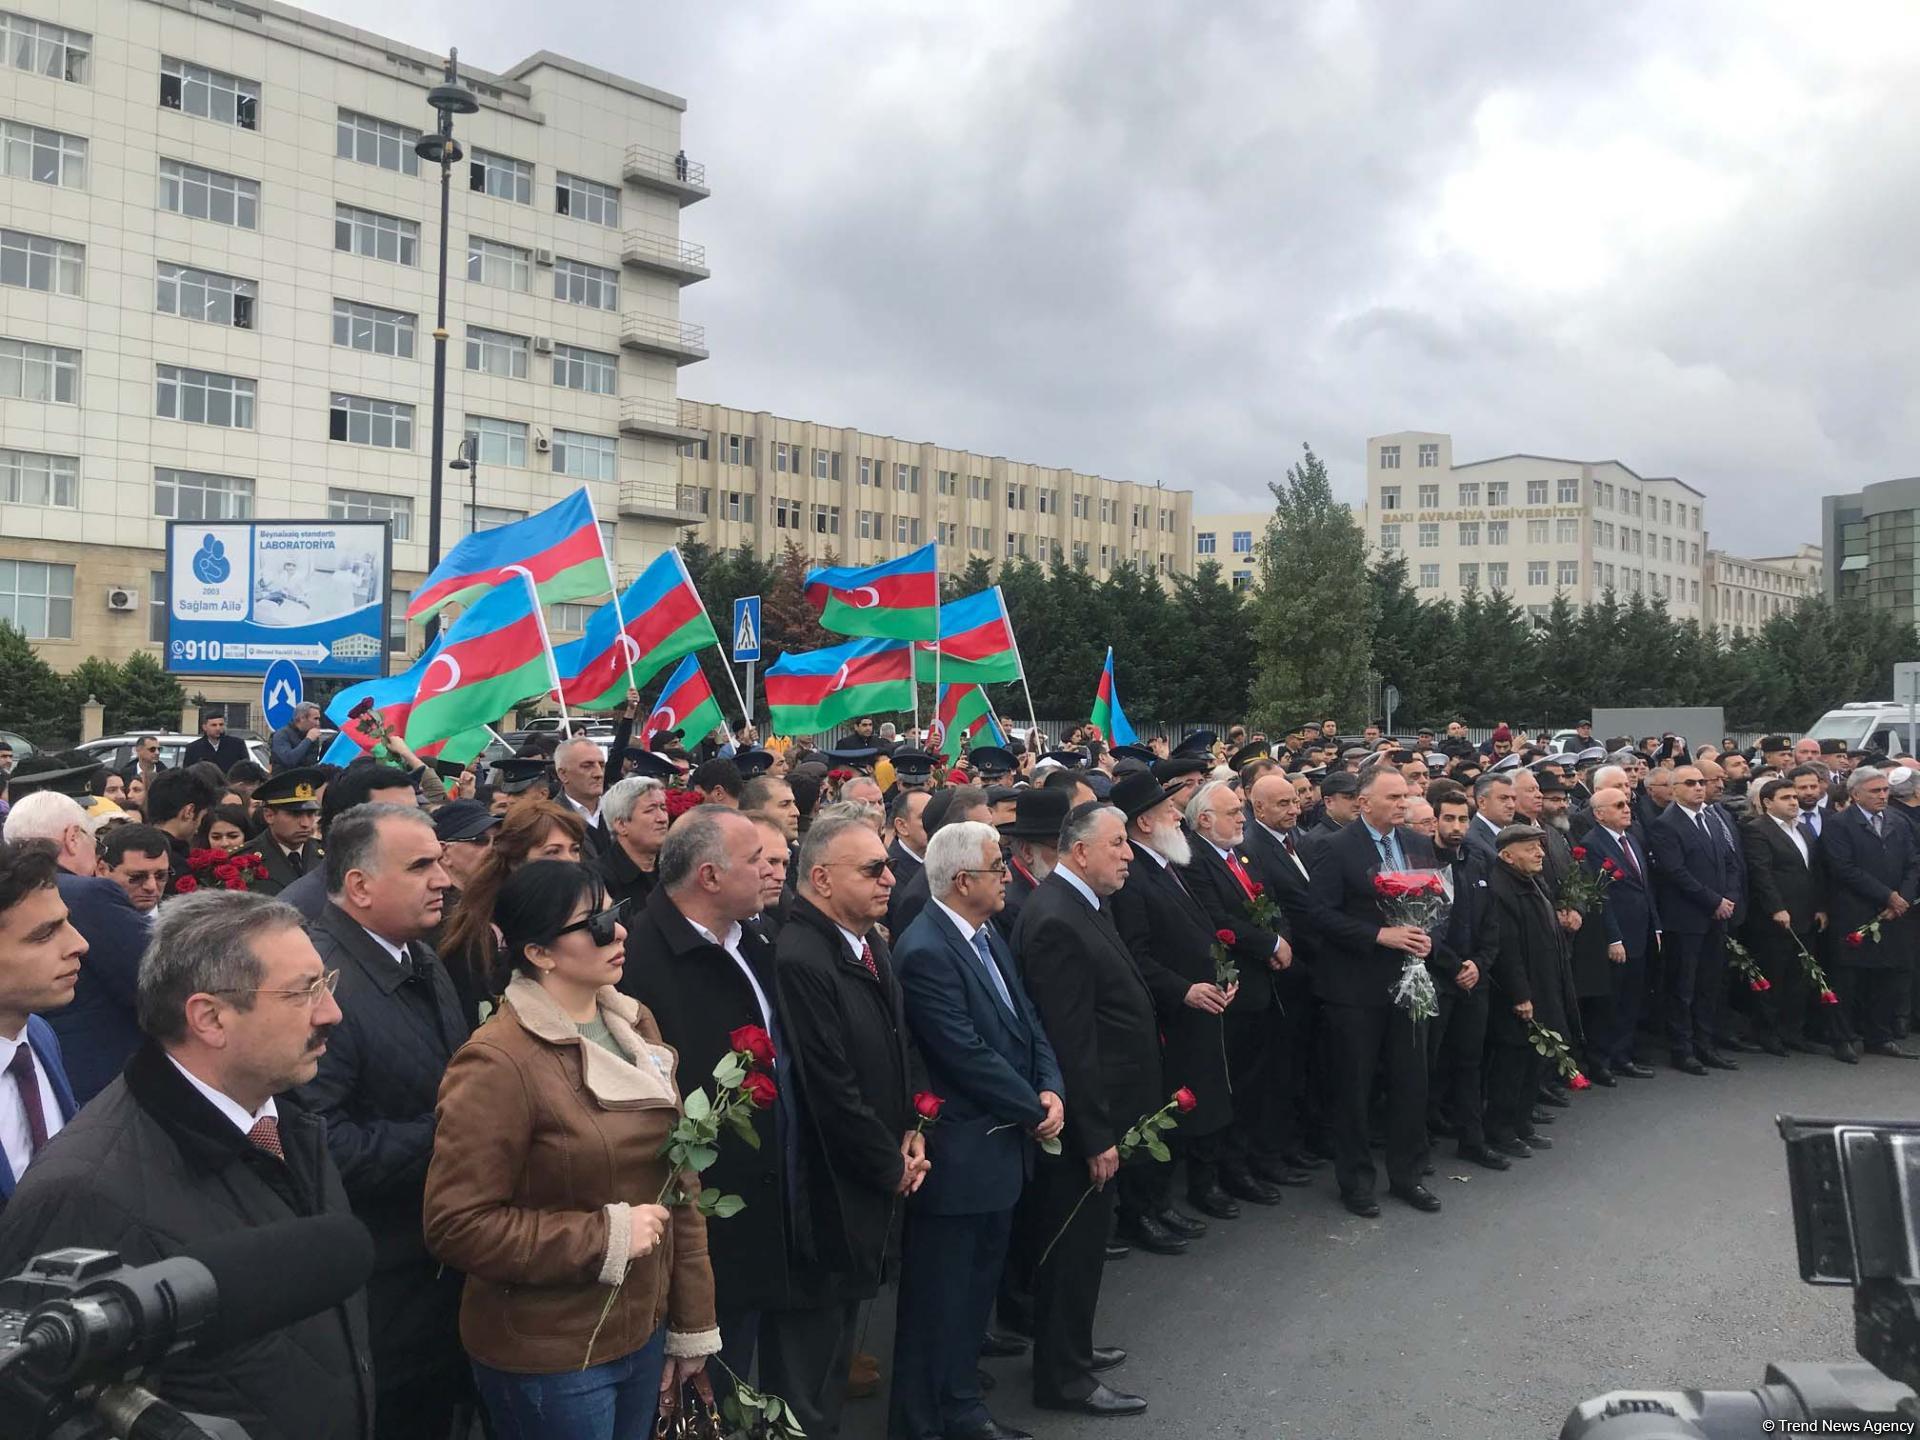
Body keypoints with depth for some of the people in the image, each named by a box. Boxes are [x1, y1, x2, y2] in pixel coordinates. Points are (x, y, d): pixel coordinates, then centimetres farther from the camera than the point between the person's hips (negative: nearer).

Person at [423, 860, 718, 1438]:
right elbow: (456, 1223, -20)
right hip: (550, 1359, -6)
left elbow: (679, 1177, 6)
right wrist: (605, 1237, -19)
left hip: (643, 1332, 6)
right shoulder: (498, 1064, -19)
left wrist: (691, 1322, 8)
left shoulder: (635, 1026, 2)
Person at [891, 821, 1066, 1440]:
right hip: (957, 1156, -9)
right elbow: (967, 1055, -23)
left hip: (1003, 1146, 9)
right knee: (938, 1300, 7)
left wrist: (1051, 1089, -6)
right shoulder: (924, 951, -22)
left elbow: (1026, 1023, 10)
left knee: (976, 1289, 20)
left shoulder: (987, 935, 8)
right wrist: (1033, 1109, -12)